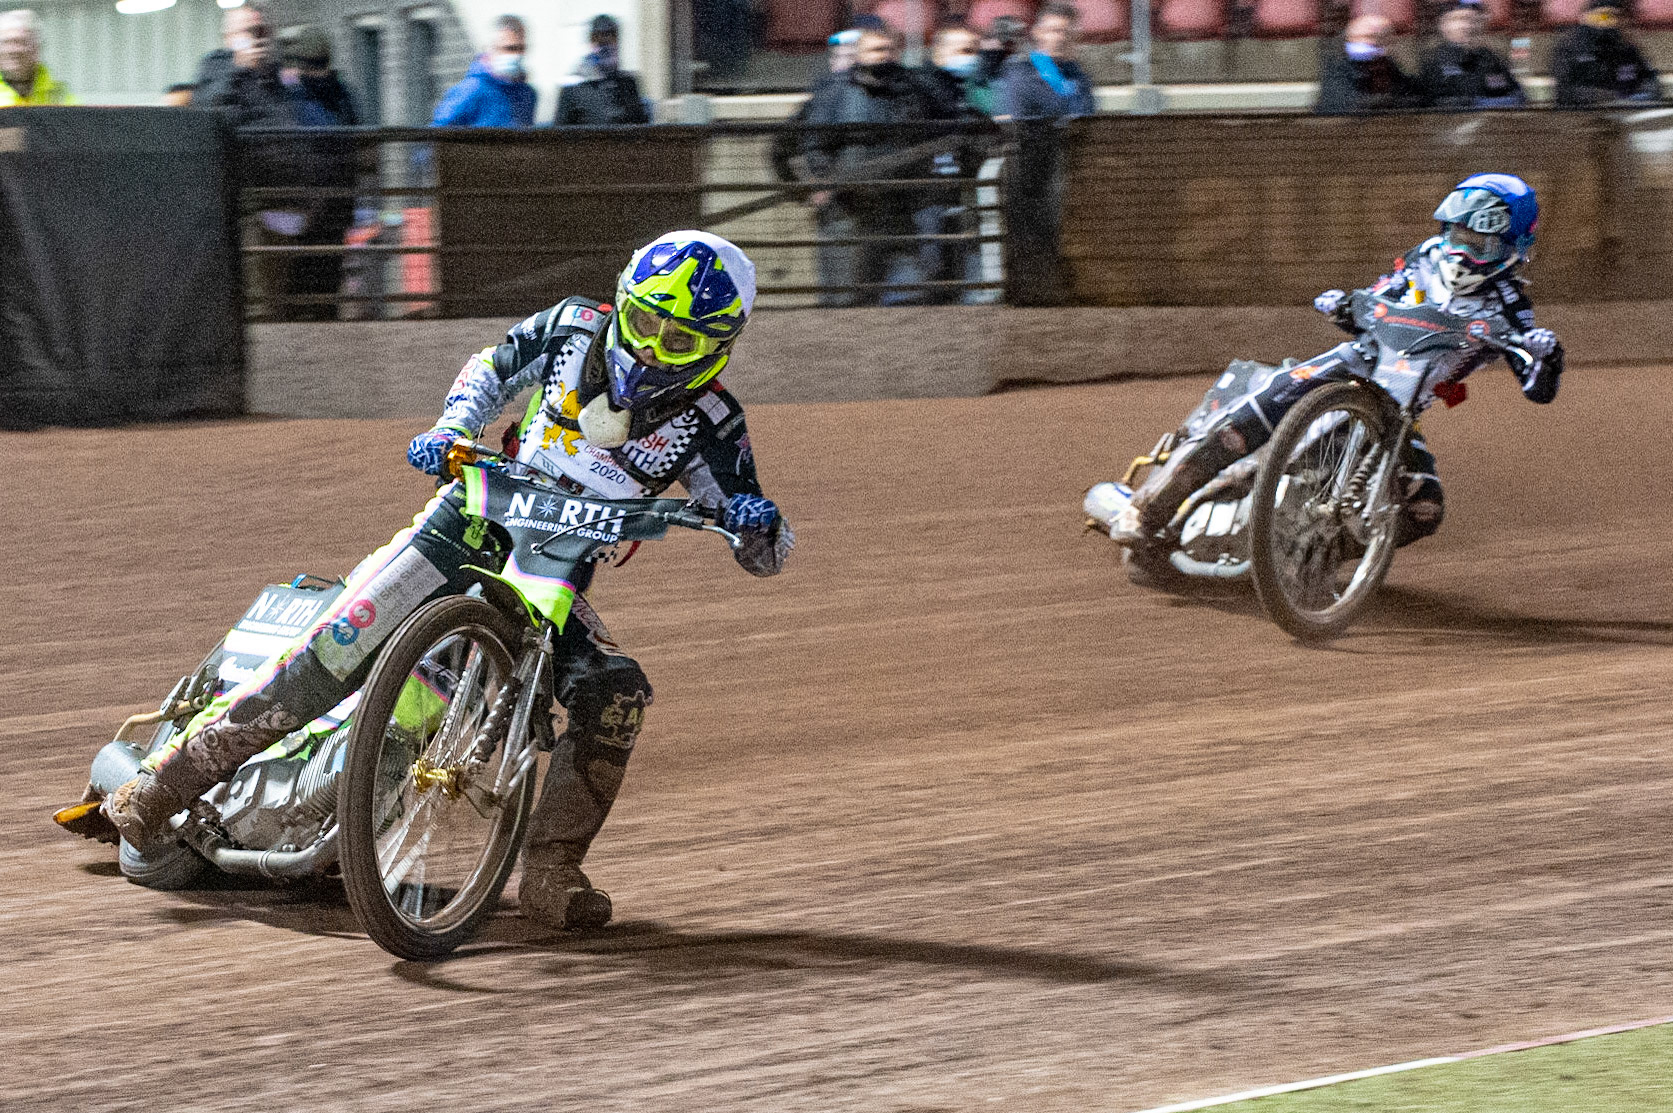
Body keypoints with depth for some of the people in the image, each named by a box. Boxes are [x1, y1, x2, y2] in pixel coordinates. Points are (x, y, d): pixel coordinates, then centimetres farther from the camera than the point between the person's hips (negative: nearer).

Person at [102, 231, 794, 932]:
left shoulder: (708, 421, -10)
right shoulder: (574, 329, -7)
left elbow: (762, 554, -7)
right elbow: (495, 367, 14)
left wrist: (759, 525, -31)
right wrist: (451, 430, -5)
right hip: (468, 525, -1)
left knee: (616, 697, -23)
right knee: (332, 656, -15)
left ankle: (550, 872, -11)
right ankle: (166, 779, -7)